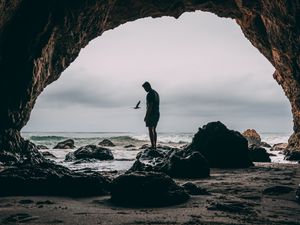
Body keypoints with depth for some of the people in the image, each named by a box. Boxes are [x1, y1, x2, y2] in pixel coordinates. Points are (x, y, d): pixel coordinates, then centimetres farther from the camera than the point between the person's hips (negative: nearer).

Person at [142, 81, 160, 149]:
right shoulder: (156, 93, 16)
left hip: (151, 114, -9)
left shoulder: (150, 94, -14)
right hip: (157, 113, 9)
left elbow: (150, 106, -20)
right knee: (154, 130, 11)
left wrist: (146, 116, -18)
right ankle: (155, 145, 12)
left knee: (150, 130, -7)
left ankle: (153, 145, -10)